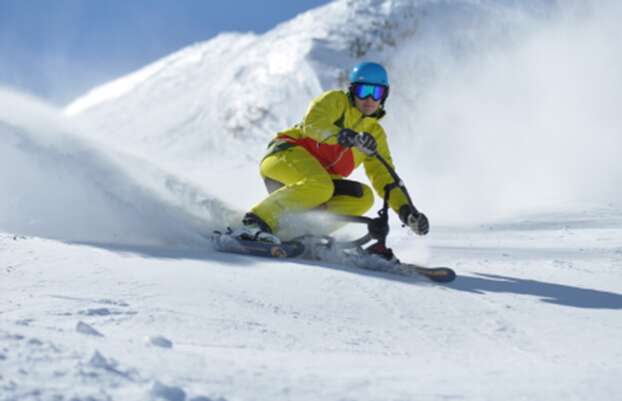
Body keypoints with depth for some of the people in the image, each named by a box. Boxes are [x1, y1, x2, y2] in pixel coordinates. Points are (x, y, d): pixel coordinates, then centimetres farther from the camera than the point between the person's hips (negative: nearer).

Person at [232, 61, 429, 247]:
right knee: (320, 186, -35)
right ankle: (255, 222, -32)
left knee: (362, 196, -16)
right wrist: (350, 137, -36)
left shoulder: (375, 132, 17)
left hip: (321, 181, 6)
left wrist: (405, 210, -3)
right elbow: (313, 123, -19)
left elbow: (384, 175, 13)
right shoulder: (336, 100, 1)